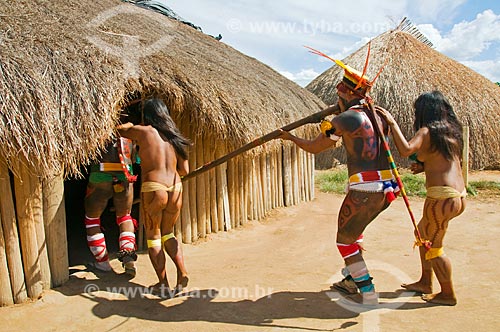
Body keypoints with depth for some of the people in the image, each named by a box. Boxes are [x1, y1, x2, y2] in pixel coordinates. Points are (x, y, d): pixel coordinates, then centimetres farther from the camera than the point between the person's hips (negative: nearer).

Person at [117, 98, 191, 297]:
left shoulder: (144, 131, -1)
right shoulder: (174, 137, 12)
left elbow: (120, 129, 18)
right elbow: (184, 170, 12)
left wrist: (131, 125, 37)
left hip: (153, 188, -5)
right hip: (175, 189, 5)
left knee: (153, 237, 11)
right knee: (167, 233, 22)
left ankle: (163, 284, 12)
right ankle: (182, 272, 8)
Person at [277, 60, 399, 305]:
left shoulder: (345, 119, -8)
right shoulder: (378, 116, 12)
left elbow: (314, 147, 1)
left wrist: (290, 137, 19)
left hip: (363, 189, -8)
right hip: (386, 187, 8)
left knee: (345, 239, 11)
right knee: (353, 231, 27)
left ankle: (367, 292, 12)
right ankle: (351, 280, 35)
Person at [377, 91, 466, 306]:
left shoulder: (427, 131, -11)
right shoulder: (452, 130, 15)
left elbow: (405, 150, -28)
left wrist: (392, 123, -20)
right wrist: (424, 166, 13)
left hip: (442, 197, -9)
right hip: (459, 196, 9)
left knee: (432, 247, 6)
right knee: (423, 233, 23)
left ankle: (448, 294, 20)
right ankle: (425, 282, 33)